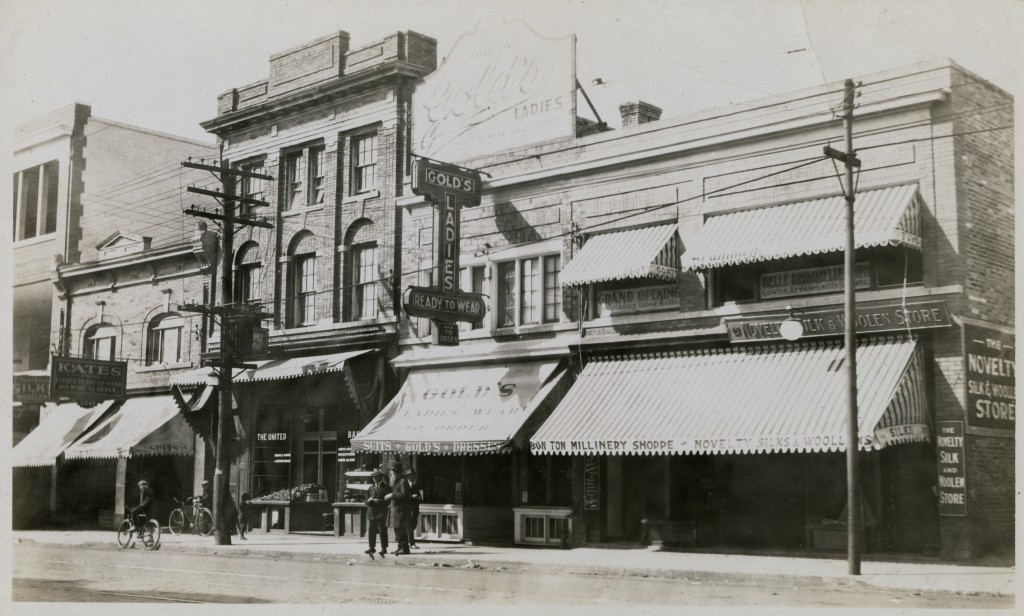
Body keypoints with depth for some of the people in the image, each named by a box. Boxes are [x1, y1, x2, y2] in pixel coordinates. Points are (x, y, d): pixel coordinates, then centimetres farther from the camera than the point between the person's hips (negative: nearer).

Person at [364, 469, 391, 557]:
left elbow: (387, 500, -6)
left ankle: (384, 548, 0)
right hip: (371, 512, 5)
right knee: (371, 531, 4)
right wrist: (369, 501, -6)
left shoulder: (386, 488, 2)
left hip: (381, 513, -5)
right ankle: (372, 548, 11)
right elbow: (367, 500, 18)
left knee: (382, 531, -4)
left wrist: (375, 501, -12)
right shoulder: (370, 488, 18)